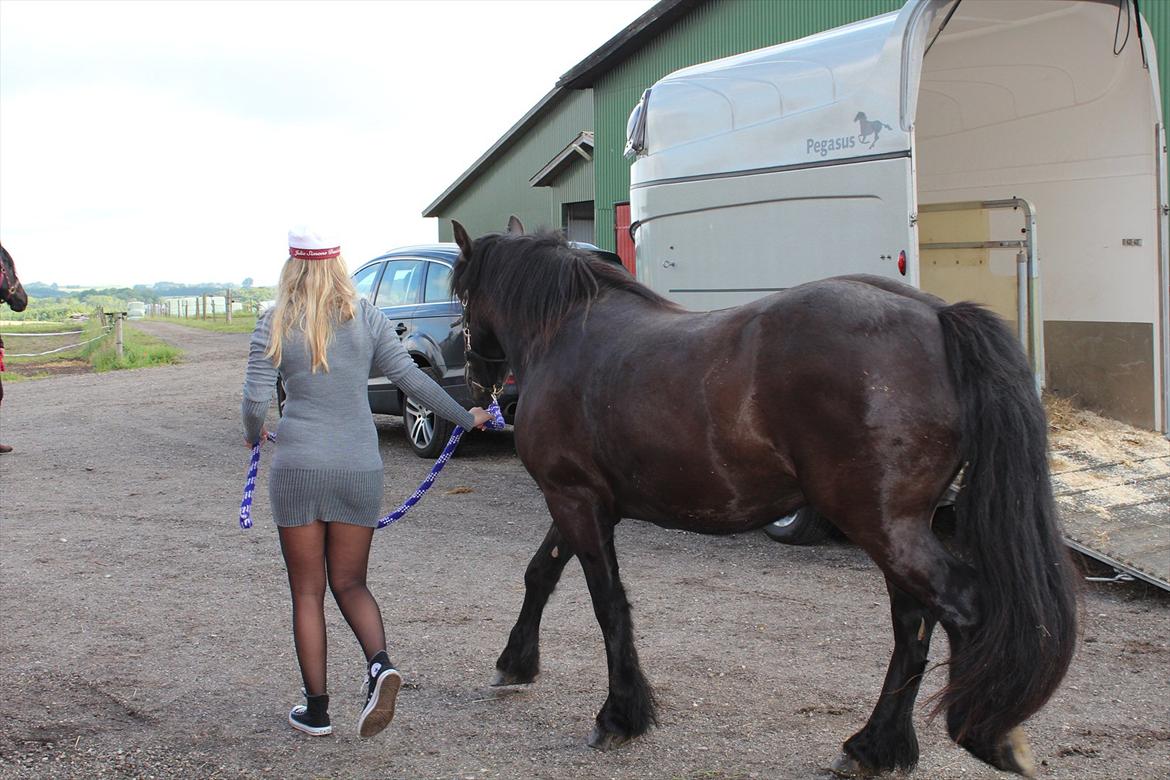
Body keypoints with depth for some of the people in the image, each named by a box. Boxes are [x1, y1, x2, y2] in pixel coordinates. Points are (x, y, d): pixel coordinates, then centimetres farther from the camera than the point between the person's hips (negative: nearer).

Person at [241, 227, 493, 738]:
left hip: (298, 466, -2)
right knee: (350, 583, 14)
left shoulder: (275, 324, -3)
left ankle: (316, 709, 12)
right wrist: (466, 418, 14)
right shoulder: (365, 318, 3)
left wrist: (253, 433, 15)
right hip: (359, 467, 2)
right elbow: (411, 378, 3)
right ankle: (380, 662, -13)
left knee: (307, 592, 9)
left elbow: (256, 399, -7)